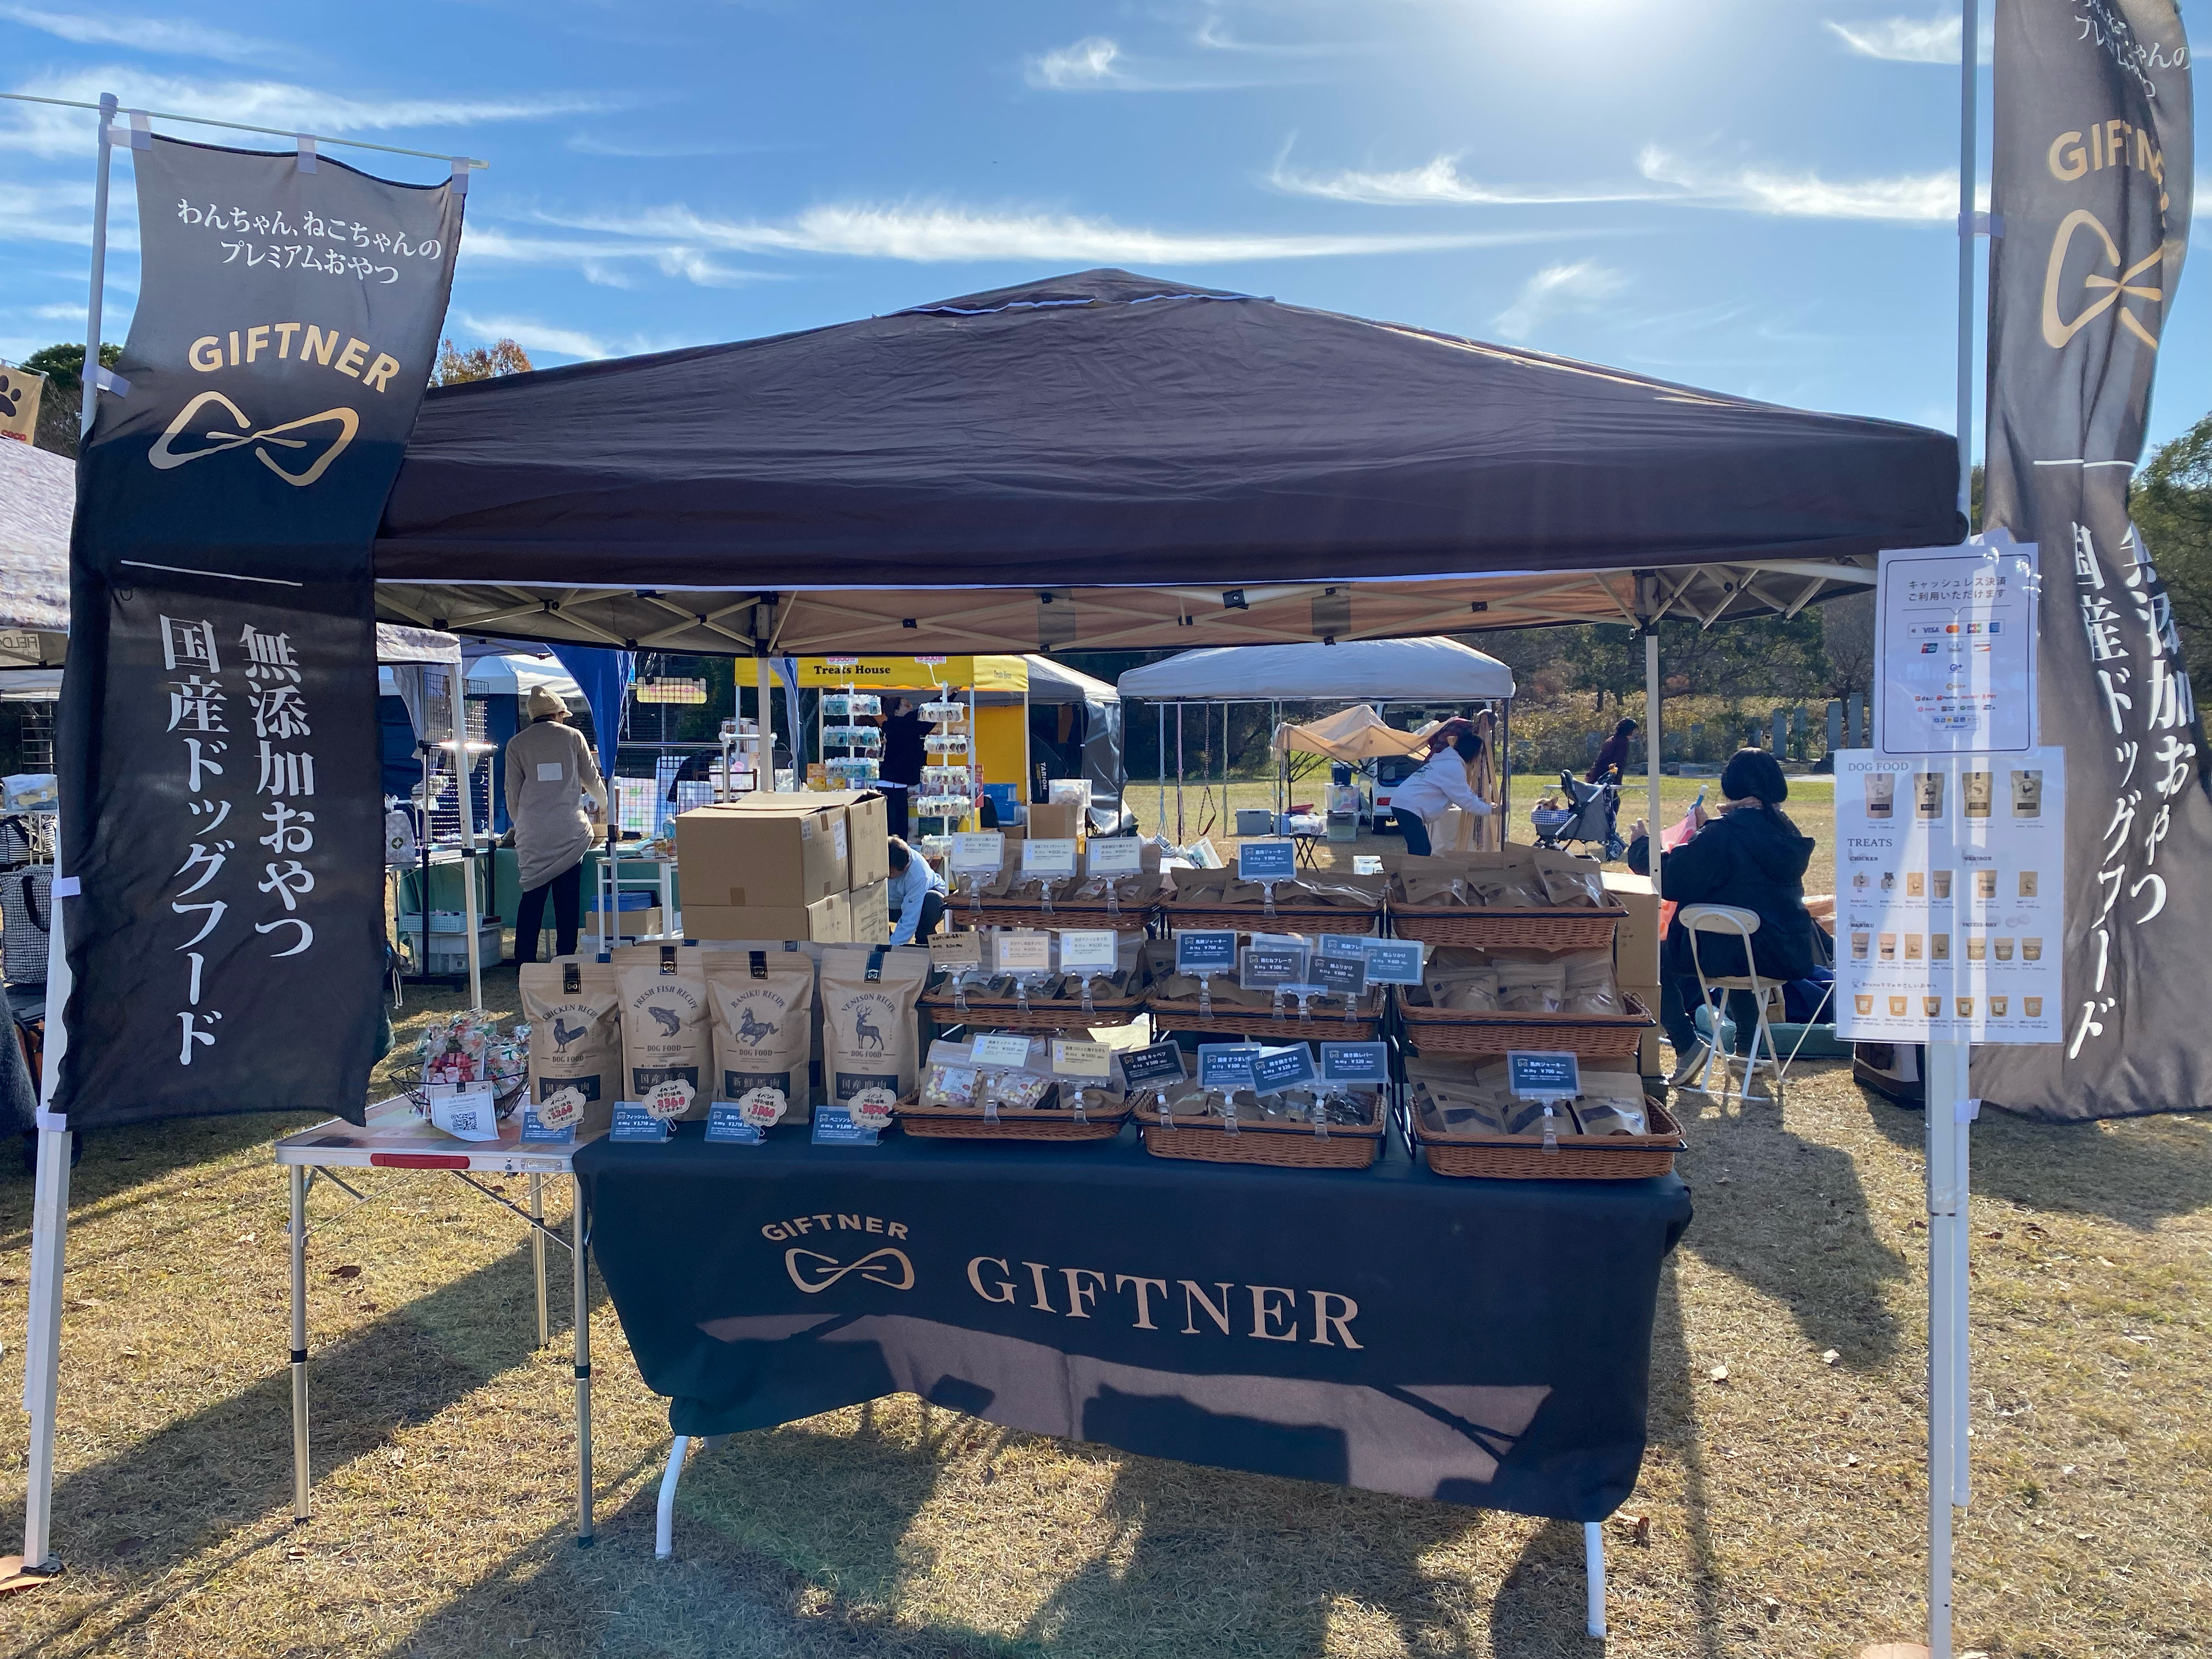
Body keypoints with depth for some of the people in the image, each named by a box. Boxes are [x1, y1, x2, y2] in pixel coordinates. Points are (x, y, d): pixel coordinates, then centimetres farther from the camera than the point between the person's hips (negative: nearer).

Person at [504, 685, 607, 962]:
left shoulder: (517, 744, 6)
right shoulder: (573, 736, 7)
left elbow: (513, 793, 6)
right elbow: (592, 778, 16)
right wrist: (602, 803, 36)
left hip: (533, 833, 0)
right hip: (570, 831, 0)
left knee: (532, 898, 3)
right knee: (568, 901, 5)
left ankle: (525, 964, 0)